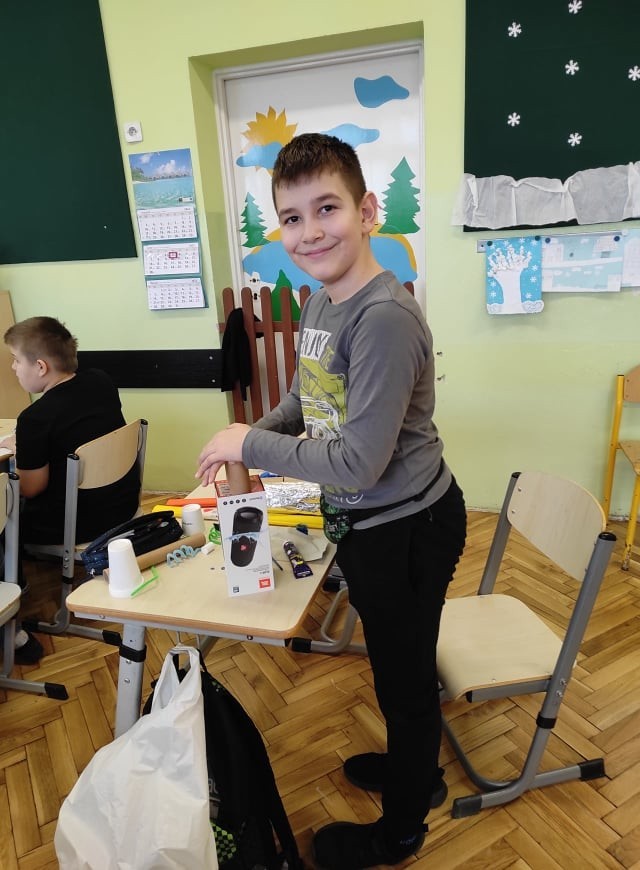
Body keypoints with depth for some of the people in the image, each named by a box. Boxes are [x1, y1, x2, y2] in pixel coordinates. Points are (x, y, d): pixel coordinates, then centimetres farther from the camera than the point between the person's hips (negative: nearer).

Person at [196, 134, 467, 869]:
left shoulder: (385, 318, -27)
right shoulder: (321, 300, 2)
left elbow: (358, 463, -28)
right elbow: (307, 397, 17)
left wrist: (249, 446, -18)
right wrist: (252, 435, 1)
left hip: (405, 530, -8)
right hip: (366, 523, 9)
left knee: (404, 676, 15)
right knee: (397, 667, 27)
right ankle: (417, 770, 56)